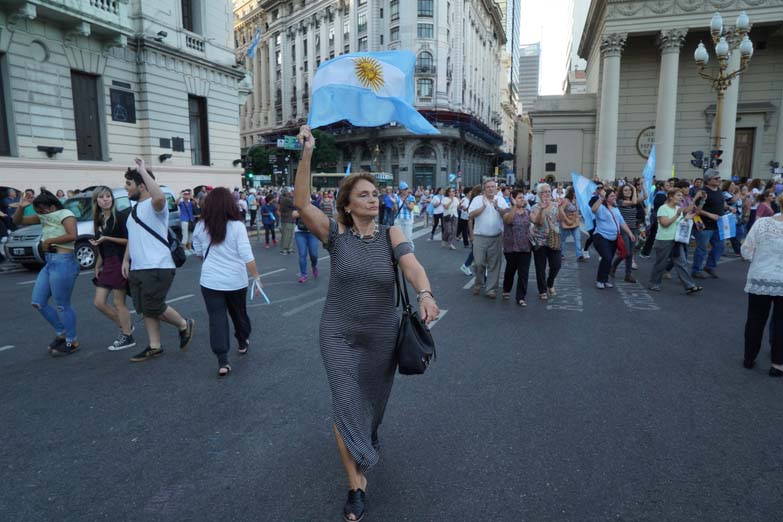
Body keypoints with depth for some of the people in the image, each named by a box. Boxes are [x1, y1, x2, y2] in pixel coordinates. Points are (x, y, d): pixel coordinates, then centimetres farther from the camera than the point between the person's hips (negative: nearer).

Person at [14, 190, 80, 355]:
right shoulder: (44, 217, 15)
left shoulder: (65, 214, -9)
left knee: (62, 305, -1)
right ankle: (61, 333, 26)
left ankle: (72, 342, 12)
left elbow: (73, 235, -25)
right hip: (49, 263, 9)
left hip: (63, 263, -9)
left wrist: (49, 240, -15)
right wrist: (21, 207, -1)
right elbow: (17, 221, 17)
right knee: (38, 303, 12)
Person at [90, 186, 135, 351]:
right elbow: (101, 248, 17)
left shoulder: (120, 217, -9)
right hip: (106, 264, 7)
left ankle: (128, 337, 12)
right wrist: (97, 266, 14)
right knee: (99, 302, 7)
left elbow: (128, 240, -14)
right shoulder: (99, 220, 12)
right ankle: (123, 327, 24)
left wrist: (107, 238, -19)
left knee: (118, 303, -1)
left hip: (119, 262, -7)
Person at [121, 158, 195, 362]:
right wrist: (126, 260, 17)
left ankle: (185, 326, 17)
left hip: (157, 268, -9)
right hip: (137, 269, 9)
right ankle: (154, 347, 22)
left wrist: (143, 171, -29)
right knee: (146, 310, 11)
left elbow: (160, 196, -38)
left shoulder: (154, 205, -12)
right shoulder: (135, 209, 18)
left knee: (153, 308, -7)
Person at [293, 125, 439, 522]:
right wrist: (306, 154, -31)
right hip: (339, 334, -1)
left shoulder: (391, 234, -9)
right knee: (345, 403, -5)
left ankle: (365, 440, 55)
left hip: (382, 335, 2)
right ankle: (356, 483, 14)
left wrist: (424, 294, -46)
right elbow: (301, 204, -23)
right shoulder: (336, 234, -10)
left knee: (373, 399, 20)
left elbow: (411, 265, -25)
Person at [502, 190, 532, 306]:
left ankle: (520, 297, 4)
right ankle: (506, 290, 38)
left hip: (525, 248, 2)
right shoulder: (508, 211, -5)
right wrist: (514, 206, -39)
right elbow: (508, 220, -28)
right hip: (511, 247, -2)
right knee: (510, 271, 14)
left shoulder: (527, 212, 8)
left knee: (523, 273, -2)